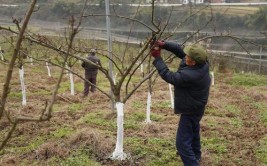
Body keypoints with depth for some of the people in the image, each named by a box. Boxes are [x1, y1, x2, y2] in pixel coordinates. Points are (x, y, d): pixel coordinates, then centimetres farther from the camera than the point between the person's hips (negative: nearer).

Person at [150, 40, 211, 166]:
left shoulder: (190, 76, -39)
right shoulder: (201, 63, -14)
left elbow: (168, 76, -28)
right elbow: (179, 50, -7)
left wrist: (157, 58, -21)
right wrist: (164, 44, -19)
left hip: (190, 111, -10)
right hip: (195, 107, 10)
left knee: (182, 142, -7)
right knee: (193, 133, 31)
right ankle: (195, 156, 54)